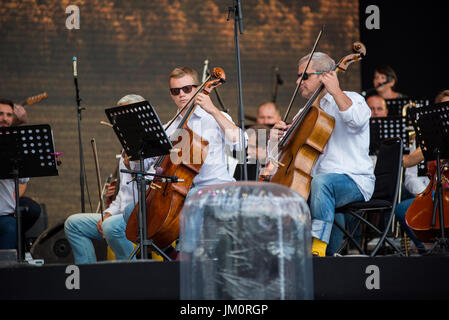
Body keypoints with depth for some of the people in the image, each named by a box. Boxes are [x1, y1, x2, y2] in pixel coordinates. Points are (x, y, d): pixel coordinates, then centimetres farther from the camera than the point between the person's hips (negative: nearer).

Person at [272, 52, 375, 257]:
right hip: (313, 181, 7)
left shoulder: (351, 100, 0)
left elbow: (356, 120, -26)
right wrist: (282, 134, 5)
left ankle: (318, 248, -44)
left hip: (354, 181, -7)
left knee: (321, 181, -38)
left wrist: (335, 91, -22)